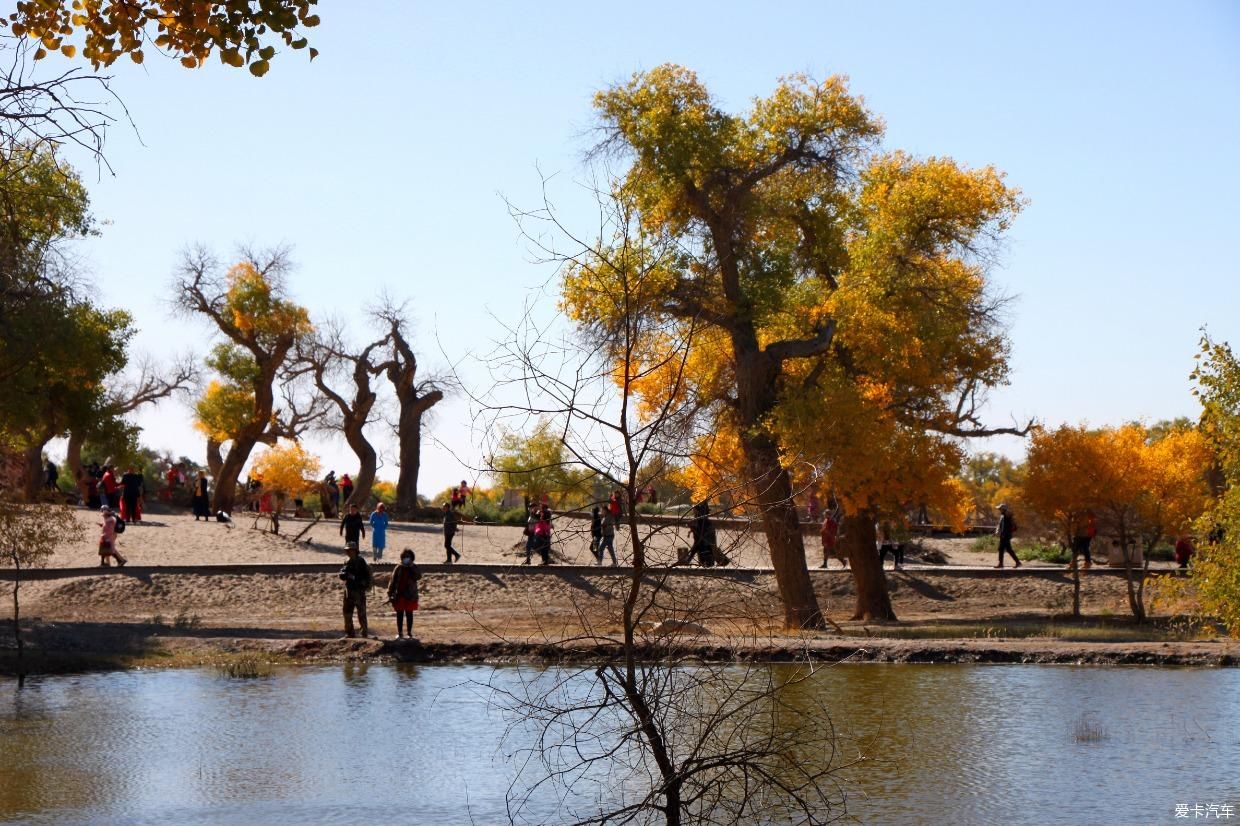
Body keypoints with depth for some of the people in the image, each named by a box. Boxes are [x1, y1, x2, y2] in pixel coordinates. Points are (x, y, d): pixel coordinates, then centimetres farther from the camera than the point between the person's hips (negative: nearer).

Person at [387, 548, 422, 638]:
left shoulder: (414, 568, 1)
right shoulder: (399, 568, 1)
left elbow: (418, 576, -19)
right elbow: (393, 581, 3)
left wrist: (411, 567, -21)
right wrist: (390, 594, -2)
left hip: (410, 596, -1)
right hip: (399, 595, 1)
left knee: (409, 614, 5)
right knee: (399, 614, 6)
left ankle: (410, 633, 13)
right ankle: (399, 633, 15)